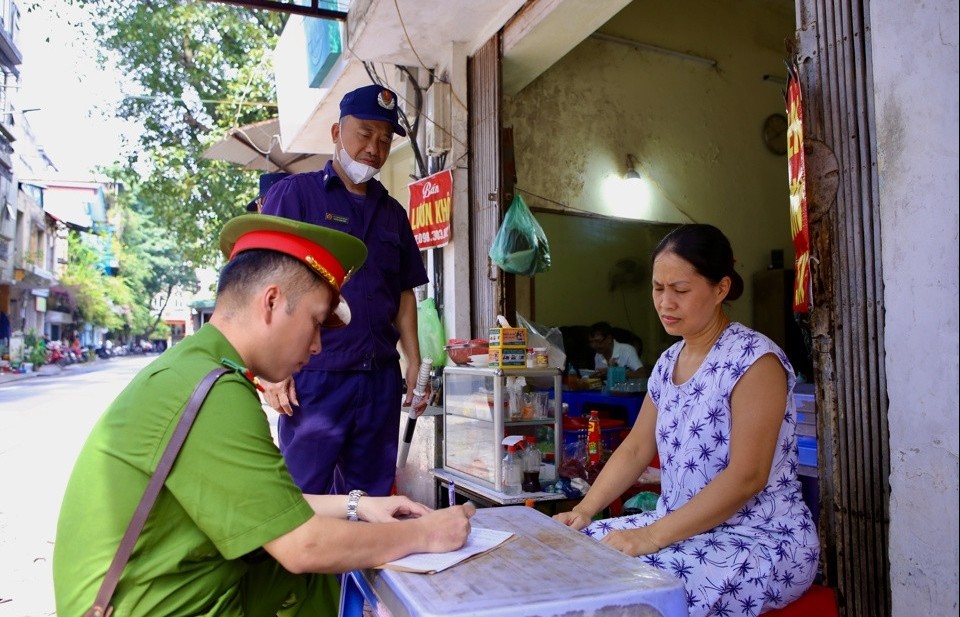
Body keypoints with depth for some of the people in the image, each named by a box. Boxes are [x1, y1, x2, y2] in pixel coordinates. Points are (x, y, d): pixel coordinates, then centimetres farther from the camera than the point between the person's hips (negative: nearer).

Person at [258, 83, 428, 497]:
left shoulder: (393, 212, 15)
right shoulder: (295, 193, 1)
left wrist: (414, 361, 9)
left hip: (381, 378, 5)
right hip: (313, 376, -4)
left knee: (371, 498, 12)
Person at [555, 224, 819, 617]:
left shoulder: (754, 360, -16)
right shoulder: (669, 362, 8)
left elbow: (747, 477, -22)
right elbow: (635, 450, 9)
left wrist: (653, 536, -26)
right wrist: (585, 509, -5)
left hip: (763, 541, -7)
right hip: (686, 529, 7)